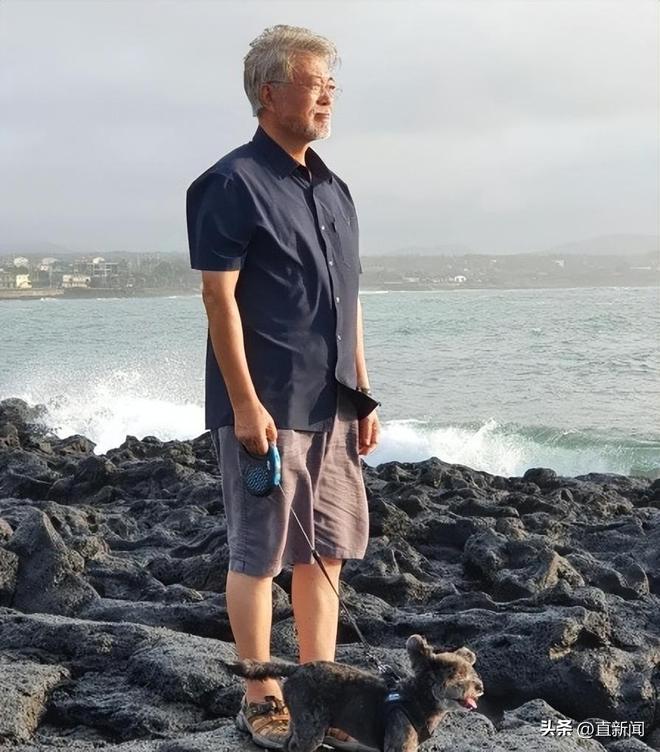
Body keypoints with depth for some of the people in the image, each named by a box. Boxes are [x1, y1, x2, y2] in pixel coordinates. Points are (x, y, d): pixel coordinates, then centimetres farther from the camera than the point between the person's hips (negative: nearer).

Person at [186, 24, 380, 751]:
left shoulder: (332, 188, 14)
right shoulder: (233, 183, -9)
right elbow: (218, 295, -14)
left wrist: (362, 393, 14)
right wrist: (244, 403, -18)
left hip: (331, 405, 8)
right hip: (265, 406, -7)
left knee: (323, 552, 11)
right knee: (258, 555, 3)